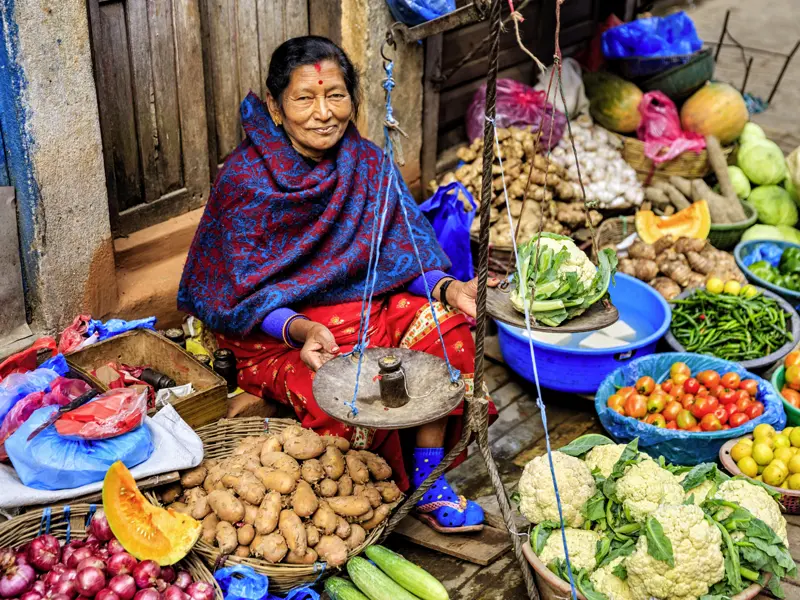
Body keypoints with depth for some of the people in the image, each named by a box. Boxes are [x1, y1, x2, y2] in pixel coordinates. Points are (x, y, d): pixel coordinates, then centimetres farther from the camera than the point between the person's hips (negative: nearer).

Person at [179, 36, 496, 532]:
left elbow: (400, 253, -1)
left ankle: (428, 481, -6)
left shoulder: (367, 163, -2)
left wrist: (445, 286, -22)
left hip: (361, 305, 5)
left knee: (445, 326, -17)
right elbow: (247, 293, -16)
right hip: (272, 330, -5)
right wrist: (301, 330, -34)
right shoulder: (245, 179, -16)